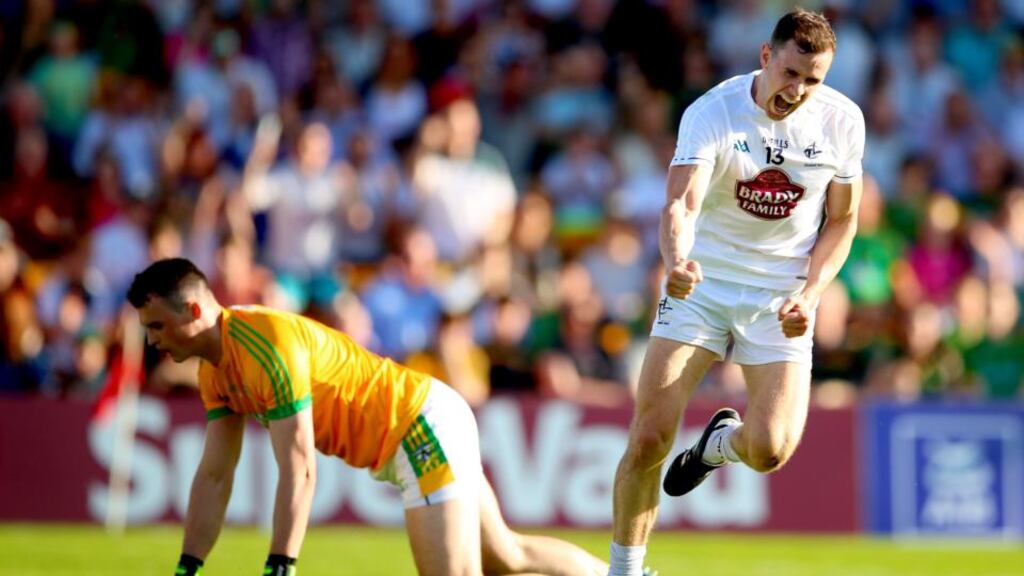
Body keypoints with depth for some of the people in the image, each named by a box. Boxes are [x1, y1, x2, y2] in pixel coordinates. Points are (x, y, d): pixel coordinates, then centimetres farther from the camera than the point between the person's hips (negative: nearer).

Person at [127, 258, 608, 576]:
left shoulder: (267, 346, -27)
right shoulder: (216, 370, 2)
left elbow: (298, 472, -29)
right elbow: (214, 476, 5)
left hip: (425, 428, -10)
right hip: (411, 434, 10)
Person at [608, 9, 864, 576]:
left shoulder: (842, 121, -7)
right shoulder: (712, 112, -16)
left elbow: (842, 220, 5)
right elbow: (681, 203, -29)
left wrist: (809, 294, -10)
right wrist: (677, 262, -50)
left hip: (781, 297, 1)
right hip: (700, 285, -1)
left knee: (769, 450, -15)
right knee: (648, 440, -11)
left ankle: (721, 441, 22)